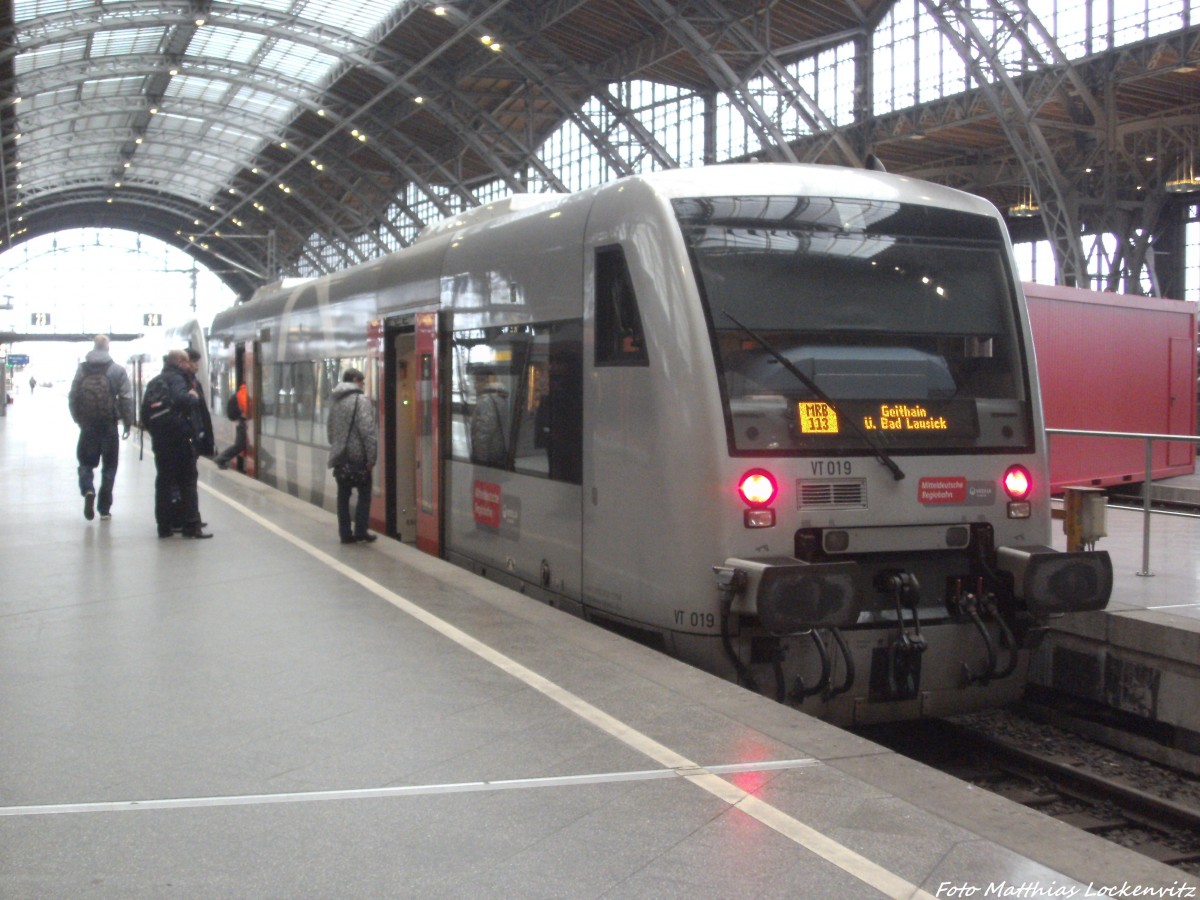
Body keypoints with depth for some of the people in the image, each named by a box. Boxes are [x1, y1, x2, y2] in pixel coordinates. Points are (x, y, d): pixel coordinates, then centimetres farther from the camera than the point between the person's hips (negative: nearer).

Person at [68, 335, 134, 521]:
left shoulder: (82, 369, 1)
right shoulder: (117, 370, -4)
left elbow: (72, 397, 2)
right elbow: (126, 398, -8)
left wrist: (78, 419, 12)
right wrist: (128, 423, 0)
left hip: (87, 425, 1)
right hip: (109, 425, -1)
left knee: (86, 462, 13)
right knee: (109, 466, 9)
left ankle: (88, 490, -16)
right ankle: (104, 509, 10)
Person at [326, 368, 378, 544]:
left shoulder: (336, 401, 13)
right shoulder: (360, 400, -11)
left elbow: (330, 430, 19)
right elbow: (368, 431, -18)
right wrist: (371, 457, -14)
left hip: (339, 457, 7)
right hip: (358, 456, -7)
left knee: (343, 495, 9)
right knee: (364, 494, 4)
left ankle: (345, 533, 11)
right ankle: (360, 532, 3)